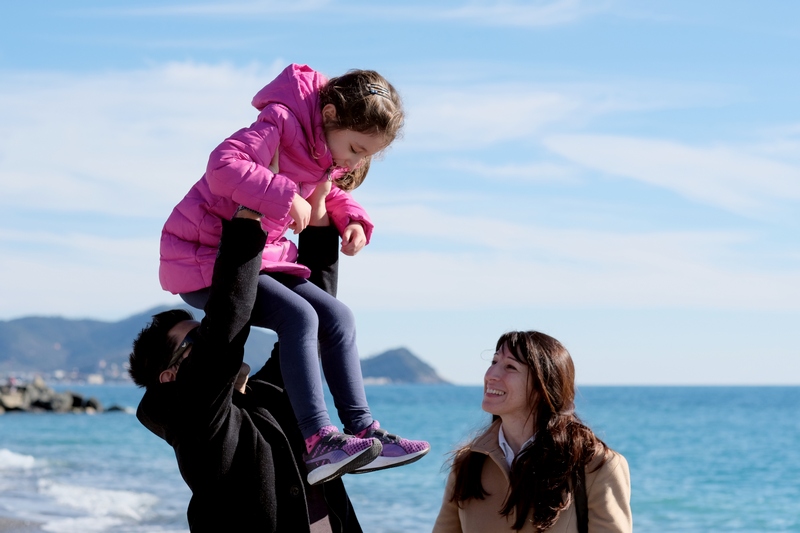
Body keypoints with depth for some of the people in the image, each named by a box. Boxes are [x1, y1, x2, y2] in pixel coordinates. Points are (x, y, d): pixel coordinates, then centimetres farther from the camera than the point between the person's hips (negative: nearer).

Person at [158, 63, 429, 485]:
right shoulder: (282, 122, -21)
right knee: (298, 316, -26)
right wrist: (285, 197, -35)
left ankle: (362, 431, 1)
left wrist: (353, 219, 3)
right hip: (202, 256, -9)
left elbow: (329, 195, 25)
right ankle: (317, 442, -31)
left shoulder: (328, 153, 7)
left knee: (336, 316, 0)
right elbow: (224, 165, -35)